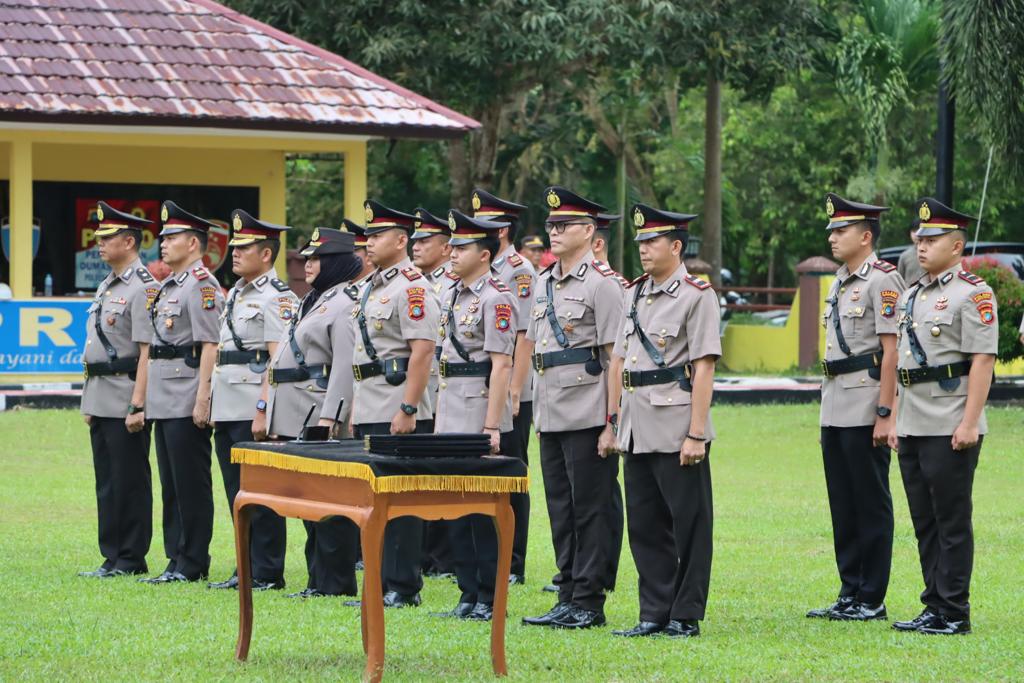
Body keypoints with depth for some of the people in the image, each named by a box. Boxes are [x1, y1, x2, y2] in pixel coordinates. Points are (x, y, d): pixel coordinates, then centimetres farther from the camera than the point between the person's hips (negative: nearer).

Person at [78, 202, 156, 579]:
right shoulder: (105, 287, 17)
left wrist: (138, 405, -21)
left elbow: (147, 351, -17)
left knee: (130, 482, -4)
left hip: (126, 400, -9)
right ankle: (112, 557, 16)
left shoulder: (143, 288, -12)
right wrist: (90, 402, 19)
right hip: (101, 401, 9)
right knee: (107, 482, 11)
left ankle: (131, 559, 1)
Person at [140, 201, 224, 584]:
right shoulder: (168, 286, 19)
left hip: (187, 402, -10)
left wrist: (203, 398, -21)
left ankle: (193, 564, -2)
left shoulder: (202, 285, -11)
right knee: (171, 484, 12)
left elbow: (210, 345, -17)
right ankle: (177, 559, 16)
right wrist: (146, 397, 20)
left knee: (191, 483, -5)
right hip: (163, 401, 10)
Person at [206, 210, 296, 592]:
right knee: (237, 493, 11)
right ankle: (247, 569, 17)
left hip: (253, 410, -9)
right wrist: (213, 404, 19)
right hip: (227, 410, 9)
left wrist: (264, 410, -22)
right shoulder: (235, 294, 18)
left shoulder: (276, 297, -10)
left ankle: (267, 573, -1)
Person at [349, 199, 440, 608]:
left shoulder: (411, 287, -12)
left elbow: (422, 351, -20)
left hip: (397, 413, -10)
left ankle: (404, 589, -2)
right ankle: (380, 584, 17)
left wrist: (408, 410, -23)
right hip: (370, 413, 10)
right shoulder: (371, 287, 18)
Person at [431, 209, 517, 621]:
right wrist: (440, 420, 17)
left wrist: (491, 427, -20)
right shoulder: (452, 295, 15)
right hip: (451, 416, 9)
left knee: (484, 509, -4)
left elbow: (501, 364, -16)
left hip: (480, 414, -9)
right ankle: (469, 596, 14)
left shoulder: (495, 298, -12)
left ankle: (490, 599, 1)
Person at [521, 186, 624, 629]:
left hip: (587, 415, -8)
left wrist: (613, 421, -14)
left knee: (590, 508, -3)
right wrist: (539, 401, 16)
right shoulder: (544, 284, 16)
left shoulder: (601, 284, -8)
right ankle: (568, 598, 15)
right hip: (550, 415, 8)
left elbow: (616, 356, -11)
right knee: (560, 508, 10)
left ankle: (588, 603, 0)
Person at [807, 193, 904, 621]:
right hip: (834, 409, 9)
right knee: (842, 505, 11)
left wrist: (885, 413, -19)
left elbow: (890, 350, -15)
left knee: (871, 504, -3)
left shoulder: (882, 281, -10)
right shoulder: (840, 282, 17)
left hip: (865, 411, -9)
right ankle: (850, 595, 17)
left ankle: (872, 600, 1)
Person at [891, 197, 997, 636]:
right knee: (925, 523, 10)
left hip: (950, 430, -8)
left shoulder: (971, 293, -8)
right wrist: (895, 418, 18)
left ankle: (954, 614, -1)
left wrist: (969, 423, -20)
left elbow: (982, 360, -14)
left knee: (952, 522, -5)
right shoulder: (911, 295, 17)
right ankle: (934, 609, 16)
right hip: (913, 429, 8)